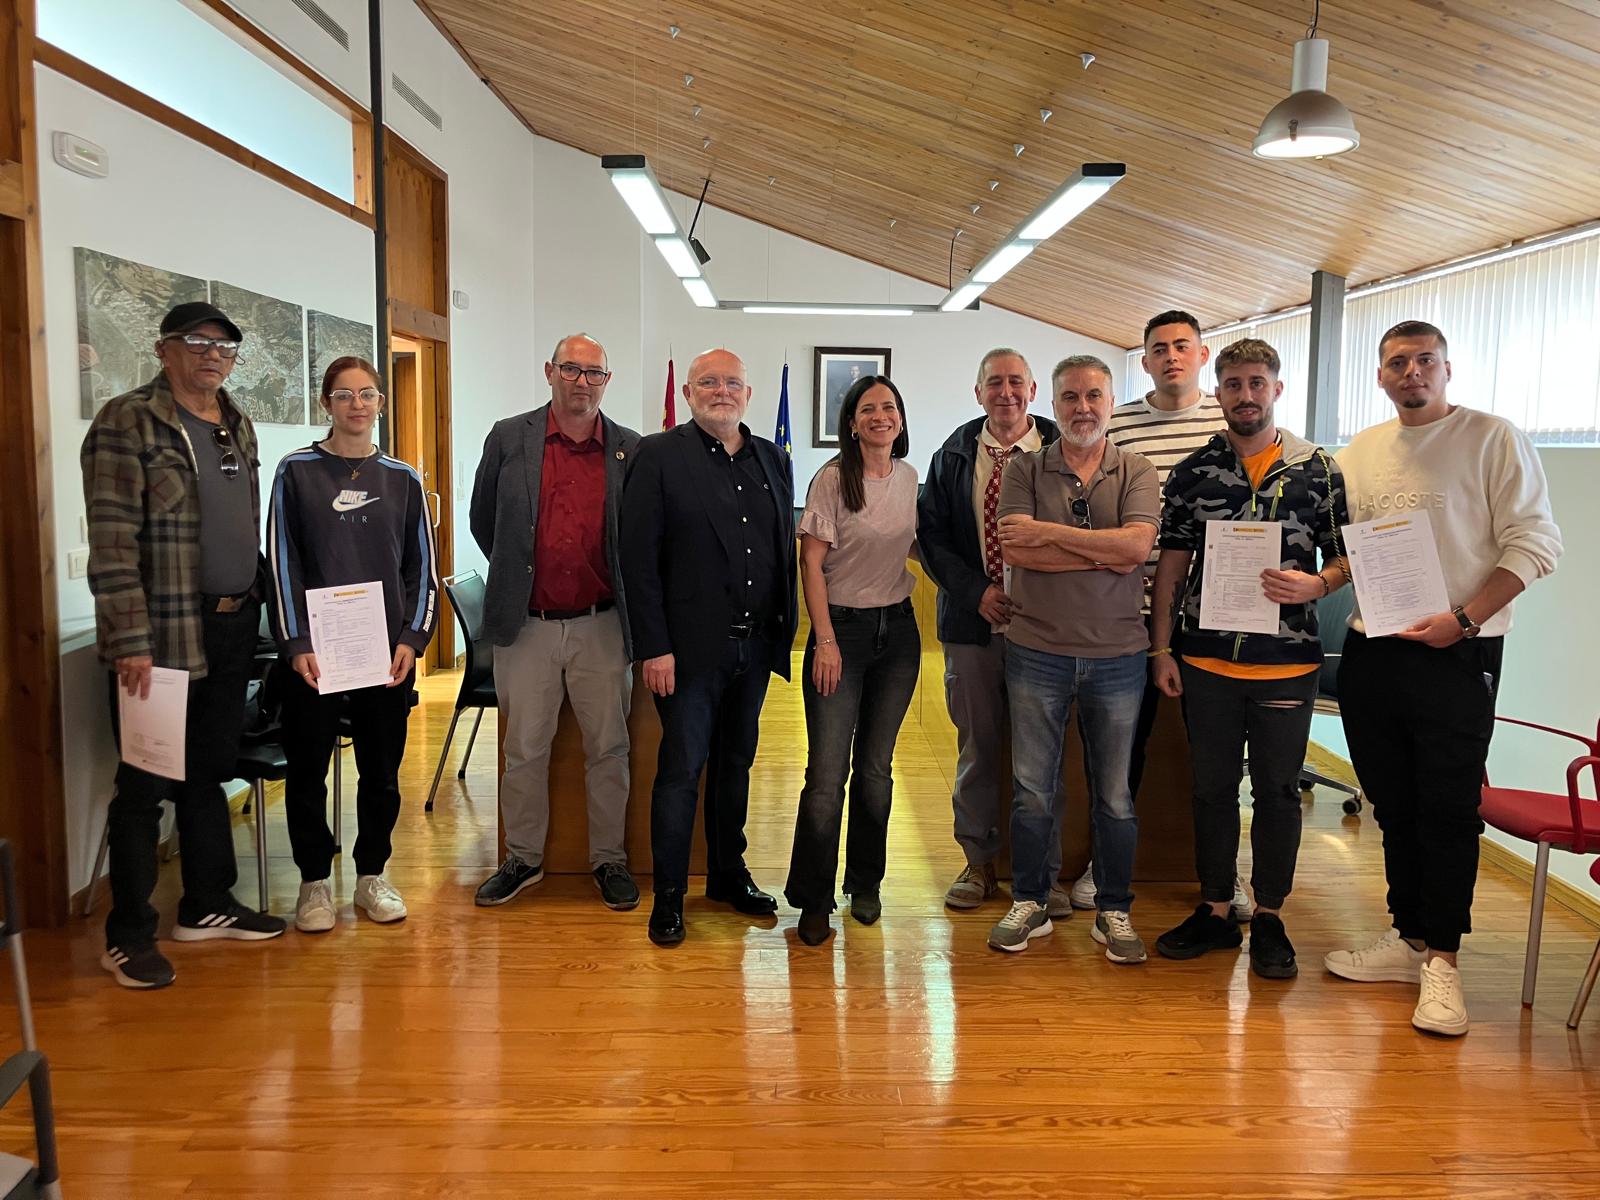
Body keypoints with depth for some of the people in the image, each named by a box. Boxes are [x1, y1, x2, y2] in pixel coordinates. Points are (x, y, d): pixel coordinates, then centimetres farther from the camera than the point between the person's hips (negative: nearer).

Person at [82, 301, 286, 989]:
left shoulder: (238, 428, 15)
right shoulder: (128, 422, -8)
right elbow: (112, 543, -14)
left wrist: (252, 608, 15)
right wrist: (130, 641, -18)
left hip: (232, 629, 7)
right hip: (162, 637, -7)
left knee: (210, 773, 16)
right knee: (147, 785, 1)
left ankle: (207, 907, 28)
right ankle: (129, 937, 14)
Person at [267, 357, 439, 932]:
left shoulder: (402, 479, 8)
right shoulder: (297, 472, 1)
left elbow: (422, 565, 8)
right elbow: (282, 562, -2)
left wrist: (412, 638, -3)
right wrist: (296, 643, -10)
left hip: (388, 651, 2)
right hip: (312, 653, -2)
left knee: (382, 771, 8)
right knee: (307, 771, 6)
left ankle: (372, 875, 25)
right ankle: (315, 882, 22)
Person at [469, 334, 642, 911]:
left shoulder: (631, 450, 1)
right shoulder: (509, 438, 2)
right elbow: (483, 520, 12)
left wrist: (622, 589, 7)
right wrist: (517, 576, 13)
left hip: (601, 625, 0)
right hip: (527, 624, 0)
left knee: (608, 749, 8)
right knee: (524, 749, 11)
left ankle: (609, 859, 24)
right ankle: (522, 859, 27)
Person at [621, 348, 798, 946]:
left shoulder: (773, 460, 11)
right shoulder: (658, 455, -4)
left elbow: (786, 551, 13)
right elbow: (638, 557, -9)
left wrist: (785, 629, 6)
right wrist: (654, 647, -14)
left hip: (756, 646, 5)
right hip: (690, 647, -5)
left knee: (736, 763, 16)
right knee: (682, 769, 1)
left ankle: (729, 875, 31)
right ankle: (668, 895, 14)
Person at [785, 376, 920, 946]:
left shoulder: (909, 478, 7)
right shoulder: (833, 479, -9)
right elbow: (811, 562, -11)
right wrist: (825, 641, -15)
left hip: (898, 629, 5)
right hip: (841, 627, -5)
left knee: (876, 769, 12)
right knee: (827, 775, -6)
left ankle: (865, 885, 28)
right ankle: (813, 900, 9)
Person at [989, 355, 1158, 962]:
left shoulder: (1136, 473, 3)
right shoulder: (1026, 470, 2)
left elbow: (1138, 544, -15)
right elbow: (1014, 549, -13)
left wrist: (1049, 532, -14)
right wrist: (1103, 553, -13)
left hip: (1116, 655, 0)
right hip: (1037, 651, 0)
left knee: (1114, 793, 10)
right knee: (1032, 788, 8)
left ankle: (1114, 911, 25)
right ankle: (1030, 903, 24)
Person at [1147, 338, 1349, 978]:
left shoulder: (1318, 468, 2)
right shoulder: (1192, 471, 4)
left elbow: (1344, 556, 6)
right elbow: (1172, 563, 6)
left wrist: (1316, 584, -17)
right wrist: (1161, 648, 2)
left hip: (1287, 661, -1)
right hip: (1207, 660, 1)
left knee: (1277, 792, 8)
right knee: (1212, 788, 10)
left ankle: (1269, 919, 22)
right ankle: (1215, 911, 24)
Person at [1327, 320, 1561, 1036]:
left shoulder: (1493, 439, -2)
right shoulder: (1359, 452, 12)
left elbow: (1534, 543, -8)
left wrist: (1462, 620, -16)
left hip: (1456, 656, -5)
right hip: (1370, 654, 5)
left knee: (1449, 811, -1)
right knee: (1393, 806, 12)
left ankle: (1441, 959, 10)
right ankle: (1409, 938, 25)